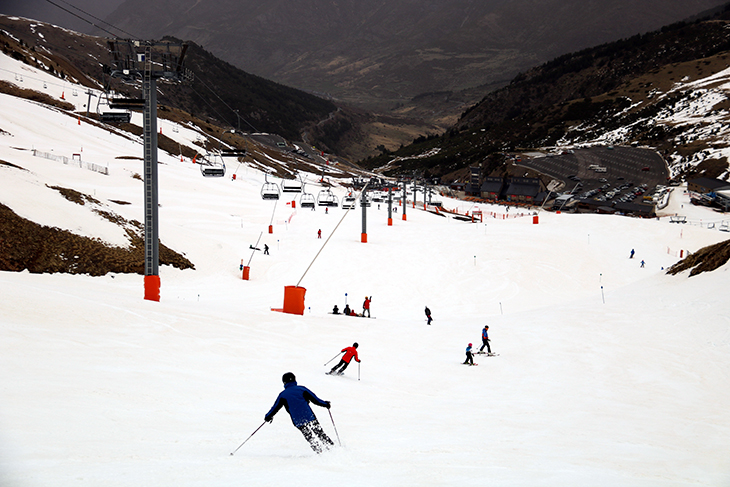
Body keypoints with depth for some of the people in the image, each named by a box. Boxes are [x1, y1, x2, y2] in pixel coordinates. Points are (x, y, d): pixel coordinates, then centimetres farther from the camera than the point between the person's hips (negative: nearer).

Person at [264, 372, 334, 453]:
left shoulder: (283, 395, 3)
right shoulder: (301, 389, 4)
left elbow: (275, 407, 8)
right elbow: (314, 399, 6)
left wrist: (268, 416, 24)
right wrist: (325, 404, 20)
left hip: (298, 422, 0)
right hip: (310, 417, 1)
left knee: (310, 438, 12)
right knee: (320, 433, 12)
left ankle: (320, 451, 4)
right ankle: (331, 446, 9)